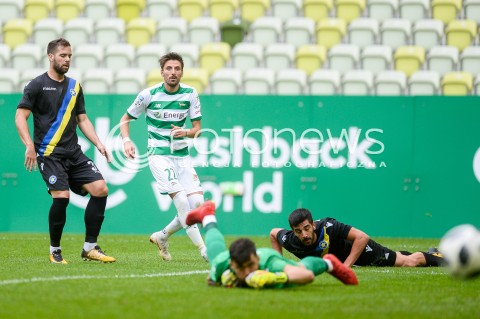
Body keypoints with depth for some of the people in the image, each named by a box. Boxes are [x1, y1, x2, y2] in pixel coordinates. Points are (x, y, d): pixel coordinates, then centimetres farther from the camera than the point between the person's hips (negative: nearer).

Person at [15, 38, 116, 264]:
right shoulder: (37, 85, -2)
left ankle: (90, 248, 1)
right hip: (49, 153, -6)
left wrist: (98, 144, 8)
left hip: (74, 153, 6)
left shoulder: (74, 86, 15)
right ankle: (55, 250, -1)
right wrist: (29, 146, -18)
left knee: (100, 189, -8)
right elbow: (20, 117, -6)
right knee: (61, 196, -21)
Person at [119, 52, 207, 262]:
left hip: (182, 154, 4)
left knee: (197, 203, -8)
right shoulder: (149, 94, -6)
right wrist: (126, 140, -11)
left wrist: (186, 132, -19)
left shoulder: (190, 94, 1)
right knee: (181, 199, -22)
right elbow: (125, 119, 7)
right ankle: (202, 248, -17)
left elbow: (197, 129, 4)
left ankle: (163, 236, 15)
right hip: (159, 155, -4)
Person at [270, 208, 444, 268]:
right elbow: (273, 233, -6)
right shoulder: (289, 240, -29)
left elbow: (362, 237, -39)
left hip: (356, 247, -5)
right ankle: (432, 255, 50)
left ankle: (432, 256, 37)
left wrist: (346, 265, -40)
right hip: (337, 258, 5)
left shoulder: (329, 227, -42)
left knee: (408, 262, 5)